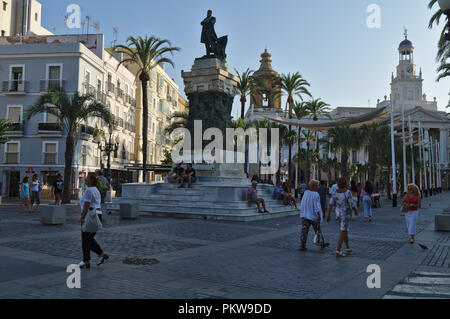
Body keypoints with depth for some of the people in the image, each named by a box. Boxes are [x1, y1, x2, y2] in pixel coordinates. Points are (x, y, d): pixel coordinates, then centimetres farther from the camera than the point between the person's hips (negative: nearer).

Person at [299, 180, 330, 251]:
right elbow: (316, 206, -18)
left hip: (305, 216, 4)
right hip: (313, 216, -4)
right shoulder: (316, 195, -14)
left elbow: (302, 204, 8)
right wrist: (319, 216, -16)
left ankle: (302, 245, -3)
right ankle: (321, 243, 29)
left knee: (304, 231, 2)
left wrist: (302, 213, 18)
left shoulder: (306, 193, 3)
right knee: (318, 230, 14)